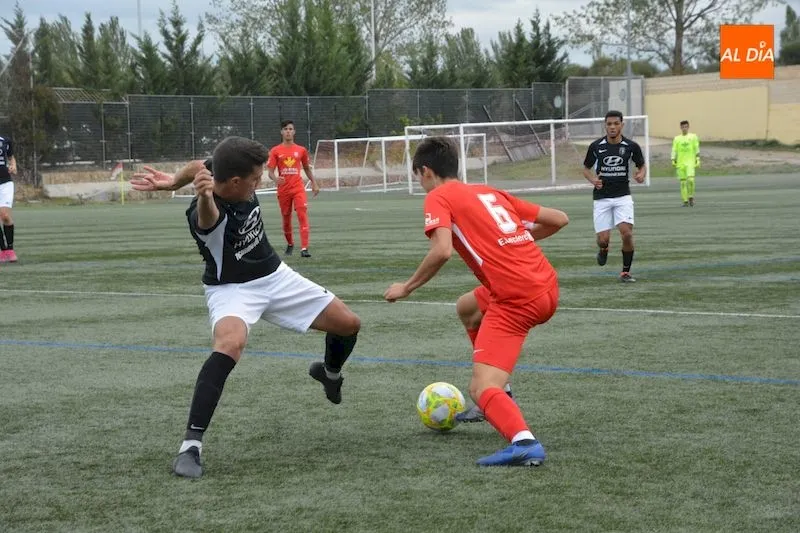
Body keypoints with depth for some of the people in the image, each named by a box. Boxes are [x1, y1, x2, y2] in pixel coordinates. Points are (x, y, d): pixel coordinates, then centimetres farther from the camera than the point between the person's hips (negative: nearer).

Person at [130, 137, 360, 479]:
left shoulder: (223, 173, -15)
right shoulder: (206, 214, -36)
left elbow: (199, 167, 6)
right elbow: (207, 216, -62)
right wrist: (205, 195, -82)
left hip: (275, 277, 7)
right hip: (231, 289, -7)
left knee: (349, 325, 8)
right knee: (231, 343, -39)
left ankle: (329, 372, 45)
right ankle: (191, 445, -33)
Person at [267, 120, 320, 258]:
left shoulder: (301, 150, 7)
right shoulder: (275, 151, 2)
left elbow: (307, 168, 19)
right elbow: (271, 171, -2)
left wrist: (314, 184, 13)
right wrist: (275, 179, -23)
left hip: (298, 188, 0)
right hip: (283, 190, 0)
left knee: (303, 215, -16)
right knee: (286, 219, 11)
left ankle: (304, 248, -21)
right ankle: (290, 244, 35)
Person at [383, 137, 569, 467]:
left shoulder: (438, 197, 3)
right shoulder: (489, 192, 23)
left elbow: (442, 251, -15)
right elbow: (559, 219, 23)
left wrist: (407, 287, -2)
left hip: (515, 300, -8)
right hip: (548, 288, 8)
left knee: (480, 390, -10)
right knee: (469, 307, 34)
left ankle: (524, 442, -40)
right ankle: (498, 401, 33)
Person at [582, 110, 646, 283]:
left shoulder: (631, 146, -4)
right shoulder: (596, 146, -3)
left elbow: (642, 165, 12)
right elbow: (586, 169, 10)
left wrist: (641, 174, -11)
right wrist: (593, 180, -11)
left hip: (623, 196, 0)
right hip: (602, 197, 0)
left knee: (627, 233, -17)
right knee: (603, 239, -4)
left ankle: (626, 272, 1)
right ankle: (604, 249, 35)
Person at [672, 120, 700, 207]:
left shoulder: (693, 137, 6)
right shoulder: (677, 139, 10)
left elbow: (697, 149, 5)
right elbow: (674, 150, 9)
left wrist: (698, 160, -2)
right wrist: (673, 161, -2)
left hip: (690, 162, -2)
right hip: (680, 163, 2)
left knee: (690, 179, -18)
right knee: (683, 181, 0)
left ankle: (691, 197, 0)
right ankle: (685, 201, 4)